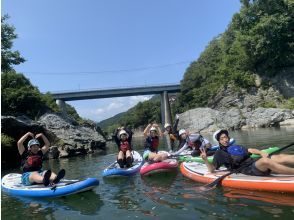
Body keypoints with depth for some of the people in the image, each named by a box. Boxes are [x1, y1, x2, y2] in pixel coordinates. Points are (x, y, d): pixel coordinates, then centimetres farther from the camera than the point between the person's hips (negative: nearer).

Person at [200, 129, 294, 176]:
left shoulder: (236, 147, 24)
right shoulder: (220, 153, 3)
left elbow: (251, 150, 22)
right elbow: (211, 169, -3)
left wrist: (261, 153, 1)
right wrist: (205, 159, -20)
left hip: (255, 162, 8)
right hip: (248, 170, -8)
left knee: (280, 157, -9)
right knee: (265, 161, -35)